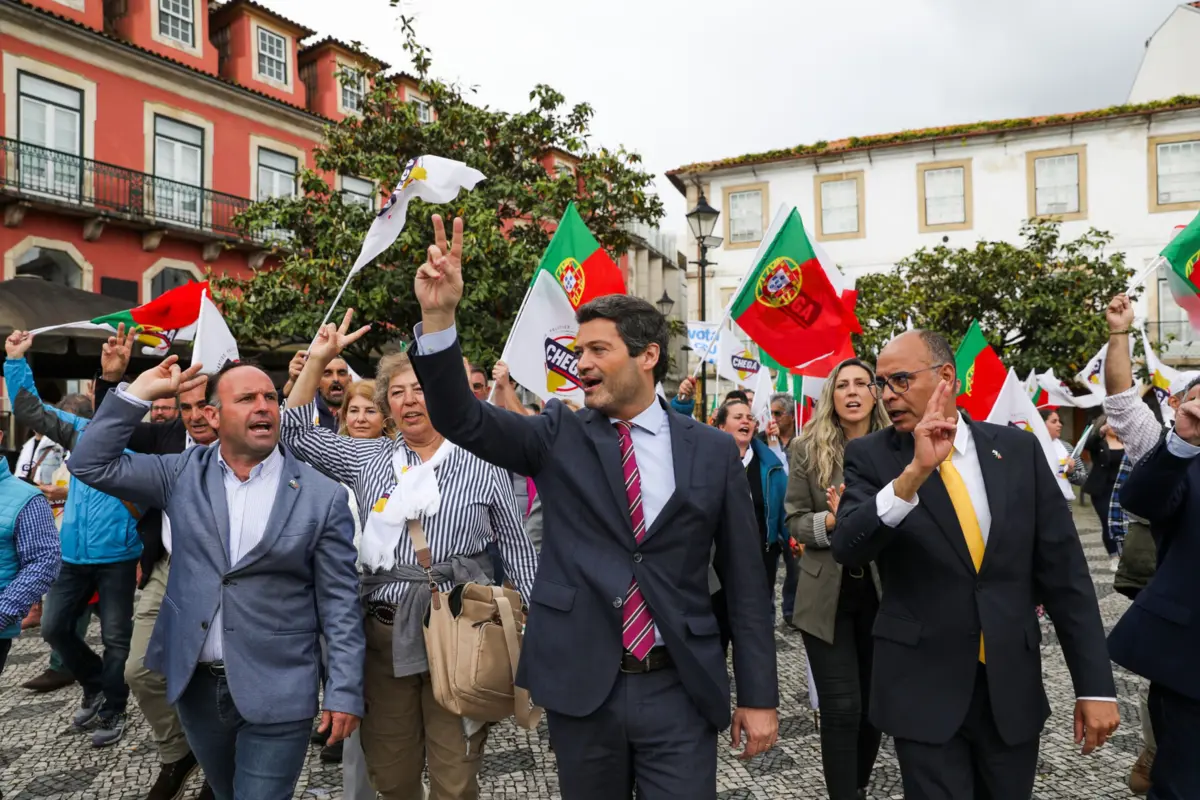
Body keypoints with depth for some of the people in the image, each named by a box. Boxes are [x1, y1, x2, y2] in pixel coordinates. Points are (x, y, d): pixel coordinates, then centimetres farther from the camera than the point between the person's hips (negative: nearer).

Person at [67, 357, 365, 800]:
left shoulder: (323, 496, -10)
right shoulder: (184, 472, 1)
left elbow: (339, 605, -8)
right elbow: (91, 464, 0)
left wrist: (344, 692, -9)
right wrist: (139, 393, -6)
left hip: (277, 692, -4)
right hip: (194, 682, 4)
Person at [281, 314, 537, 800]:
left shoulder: (481, 465, -3)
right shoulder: (369, 459, 8)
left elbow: (517, 550, 1)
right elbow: (295, 432, 11)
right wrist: (317, 360, 4)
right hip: (385, 635, 4)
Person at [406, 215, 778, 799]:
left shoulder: (713, 452, -1)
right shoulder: (559, 436, 0)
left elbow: (744, 581, 2)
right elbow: (461, 419, -13)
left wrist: (759, 696, 3)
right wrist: (439, 317, -27)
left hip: (679, 691, -1)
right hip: (579, 687, 1)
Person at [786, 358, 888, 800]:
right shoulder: (808, 448, -2)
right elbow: (794, 520, -2)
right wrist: (831, 521, -20)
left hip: (884, 592, 2)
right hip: (827, 594, -2)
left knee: (875, 705, 16)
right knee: (842, 709, -1)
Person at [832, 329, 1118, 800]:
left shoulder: (1018, 450, -1)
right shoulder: (871, 457, -7)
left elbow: (1064, 571, 2)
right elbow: (847, 549, -22)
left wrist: (1095, 684, 1)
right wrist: (914, 472, -33)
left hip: (1013, 686, 3)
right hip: (922, 687, -2)